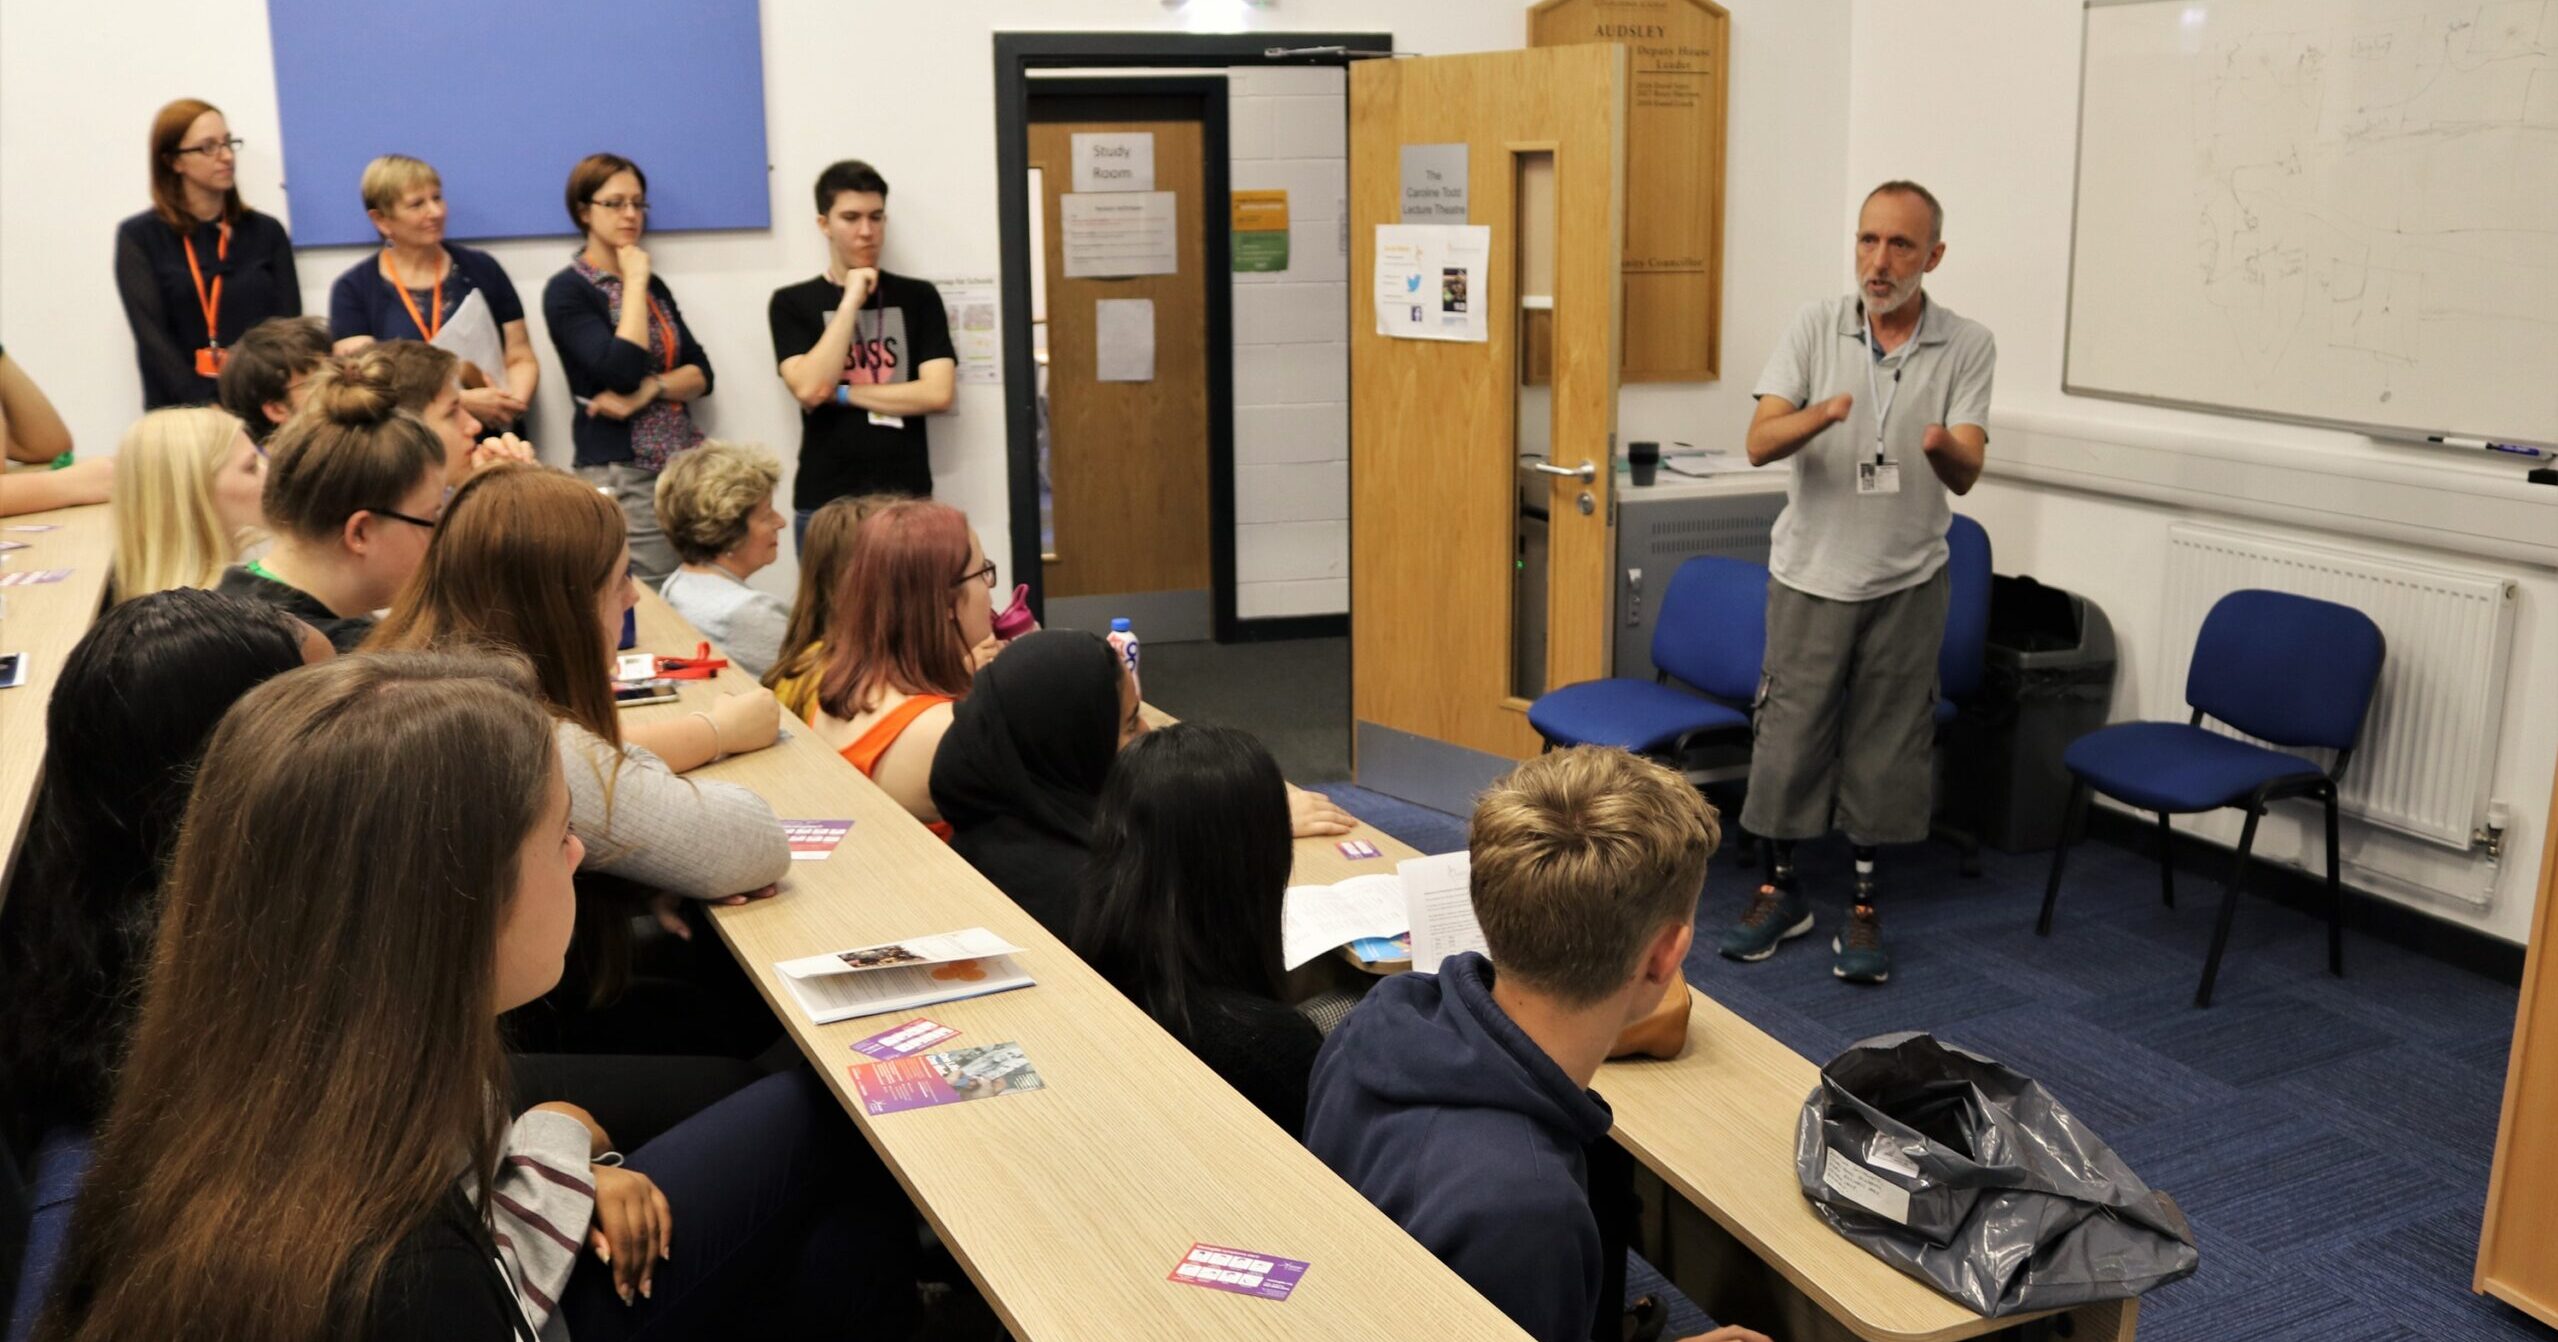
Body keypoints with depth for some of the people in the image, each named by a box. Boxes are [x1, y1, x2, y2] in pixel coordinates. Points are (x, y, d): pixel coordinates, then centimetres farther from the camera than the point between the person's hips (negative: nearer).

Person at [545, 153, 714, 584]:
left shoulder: (653, 285, 16)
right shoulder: (566, 290, -4)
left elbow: (701, 373, 9)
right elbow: (622, 370, -18)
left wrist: (648, 391, -11)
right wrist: (635, 284, -9)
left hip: (686, 464, 6)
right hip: (621, 474, -6)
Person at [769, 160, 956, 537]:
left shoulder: (918, 296, 5)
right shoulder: (792, 303, 3)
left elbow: (937, 393, -5)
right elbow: (810, 390, -11)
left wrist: (842, 395, -6)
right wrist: (850, 301, -10)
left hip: (907, 497, 1)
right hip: (825, 502, -1)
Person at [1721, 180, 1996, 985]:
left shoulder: (1967, 346, -4)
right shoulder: (1817, 327, -3)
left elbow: (1966, 475, -12)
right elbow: (1760, 444, -11)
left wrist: (1945, 447, -36)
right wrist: (1821, 414, -33)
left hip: (1906, 581, 0)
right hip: (1811, 571, 0)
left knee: (1885, 746, 5)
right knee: (1789, 732, 4)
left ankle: (1864, 908, 18)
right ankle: (1780, 890, 21)